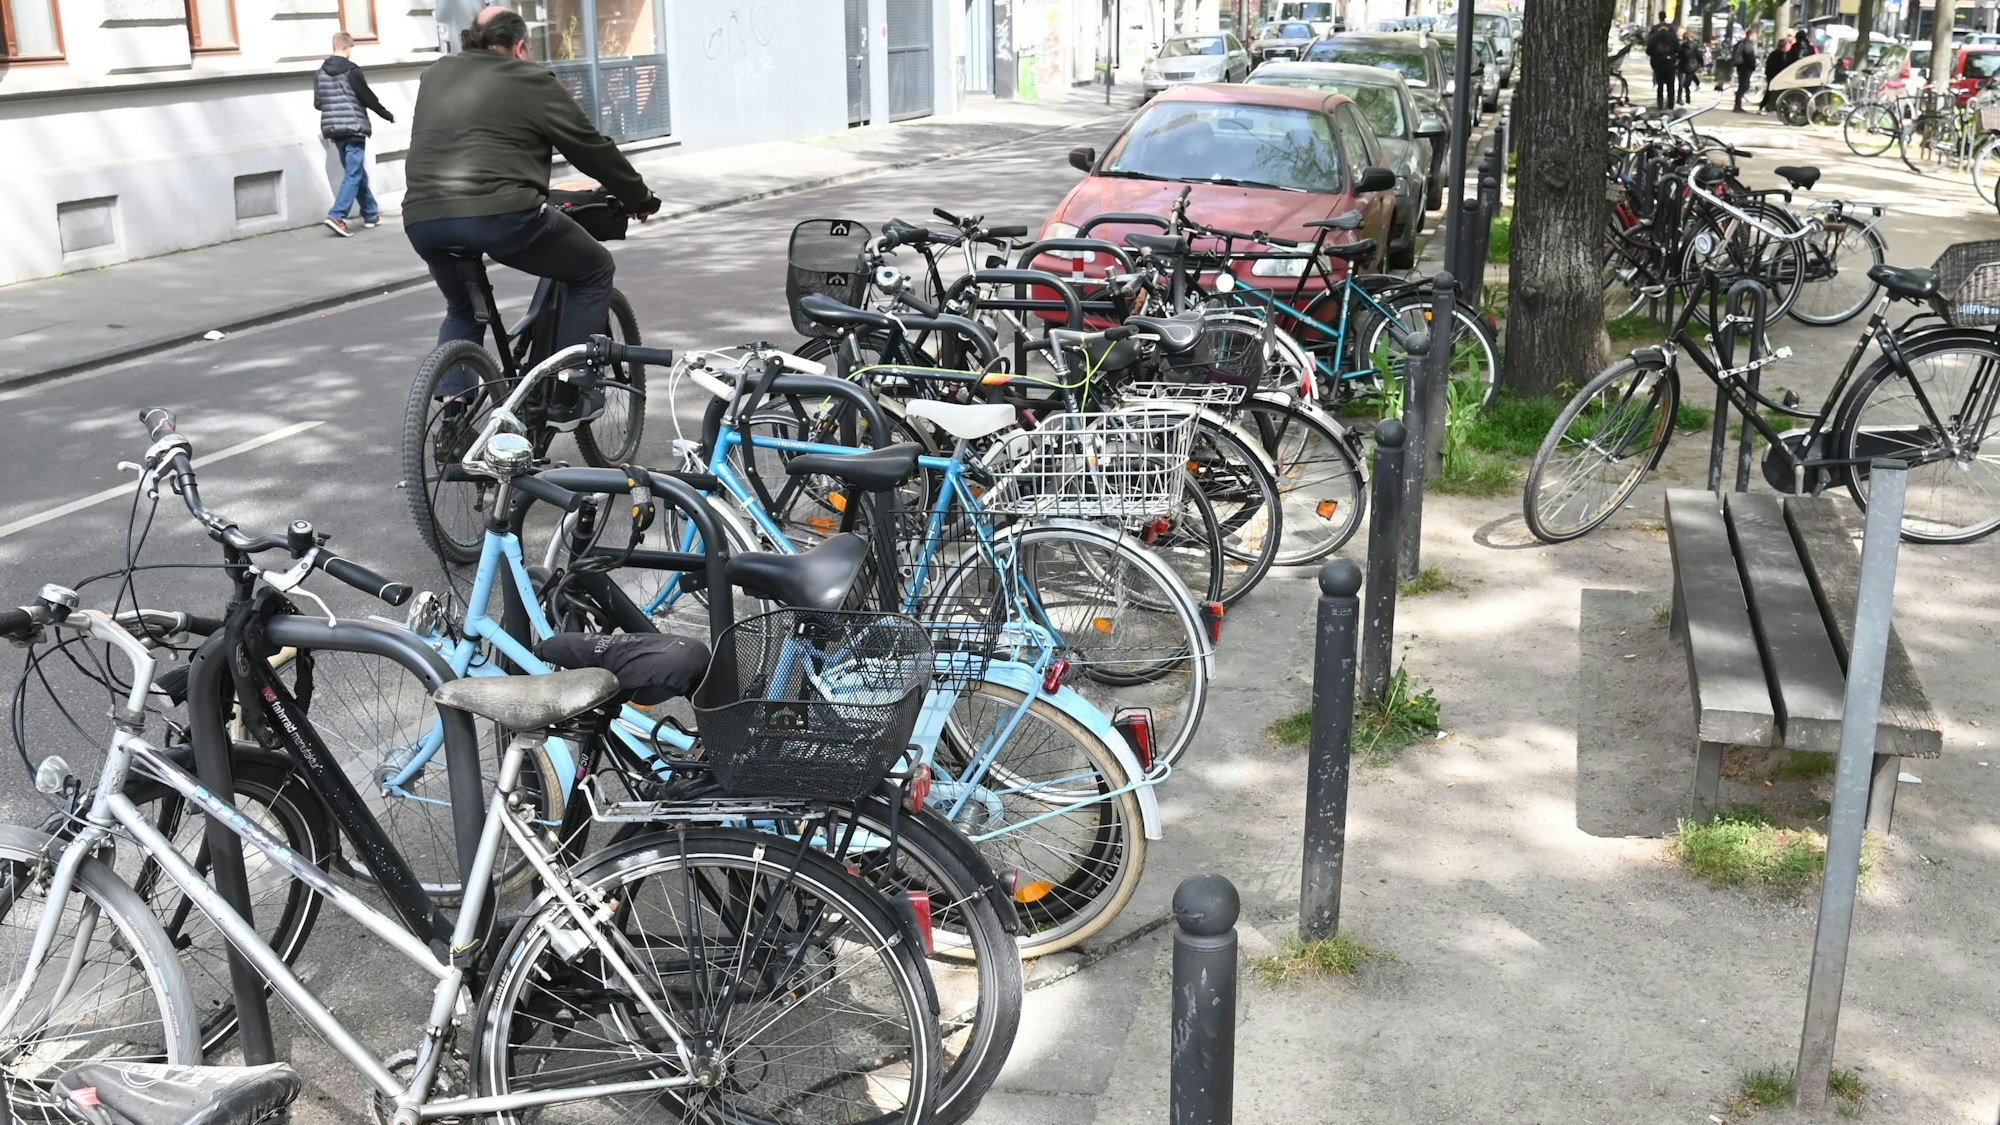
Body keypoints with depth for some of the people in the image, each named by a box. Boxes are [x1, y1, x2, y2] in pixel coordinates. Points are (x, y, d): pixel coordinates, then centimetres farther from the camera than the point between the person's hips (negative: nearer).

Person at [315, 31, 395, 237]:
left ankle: (370, 214, 26)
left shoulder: (320, 73, 7)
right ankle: (336, 216, -17)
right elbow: (368, 98, -9)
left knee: (357, 173, 18)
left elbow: (317, 103, 10)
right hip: (353, 128, -7)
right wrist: (388, 116, 6)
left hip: (334, 129, 7)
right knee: (353, 174, -6)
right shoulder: (352, 71, -12)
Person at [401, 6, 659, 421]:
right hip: (500, 214, -6)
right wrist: (639, 196, 24)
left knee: (463, 308, 32)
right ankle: (567, 398, 12)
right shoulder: (530, 80, 8)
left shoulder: (435, 75, 24)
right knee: (593, 270, 16)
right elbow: (591, 148, 11)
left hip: (422, 218, 6)